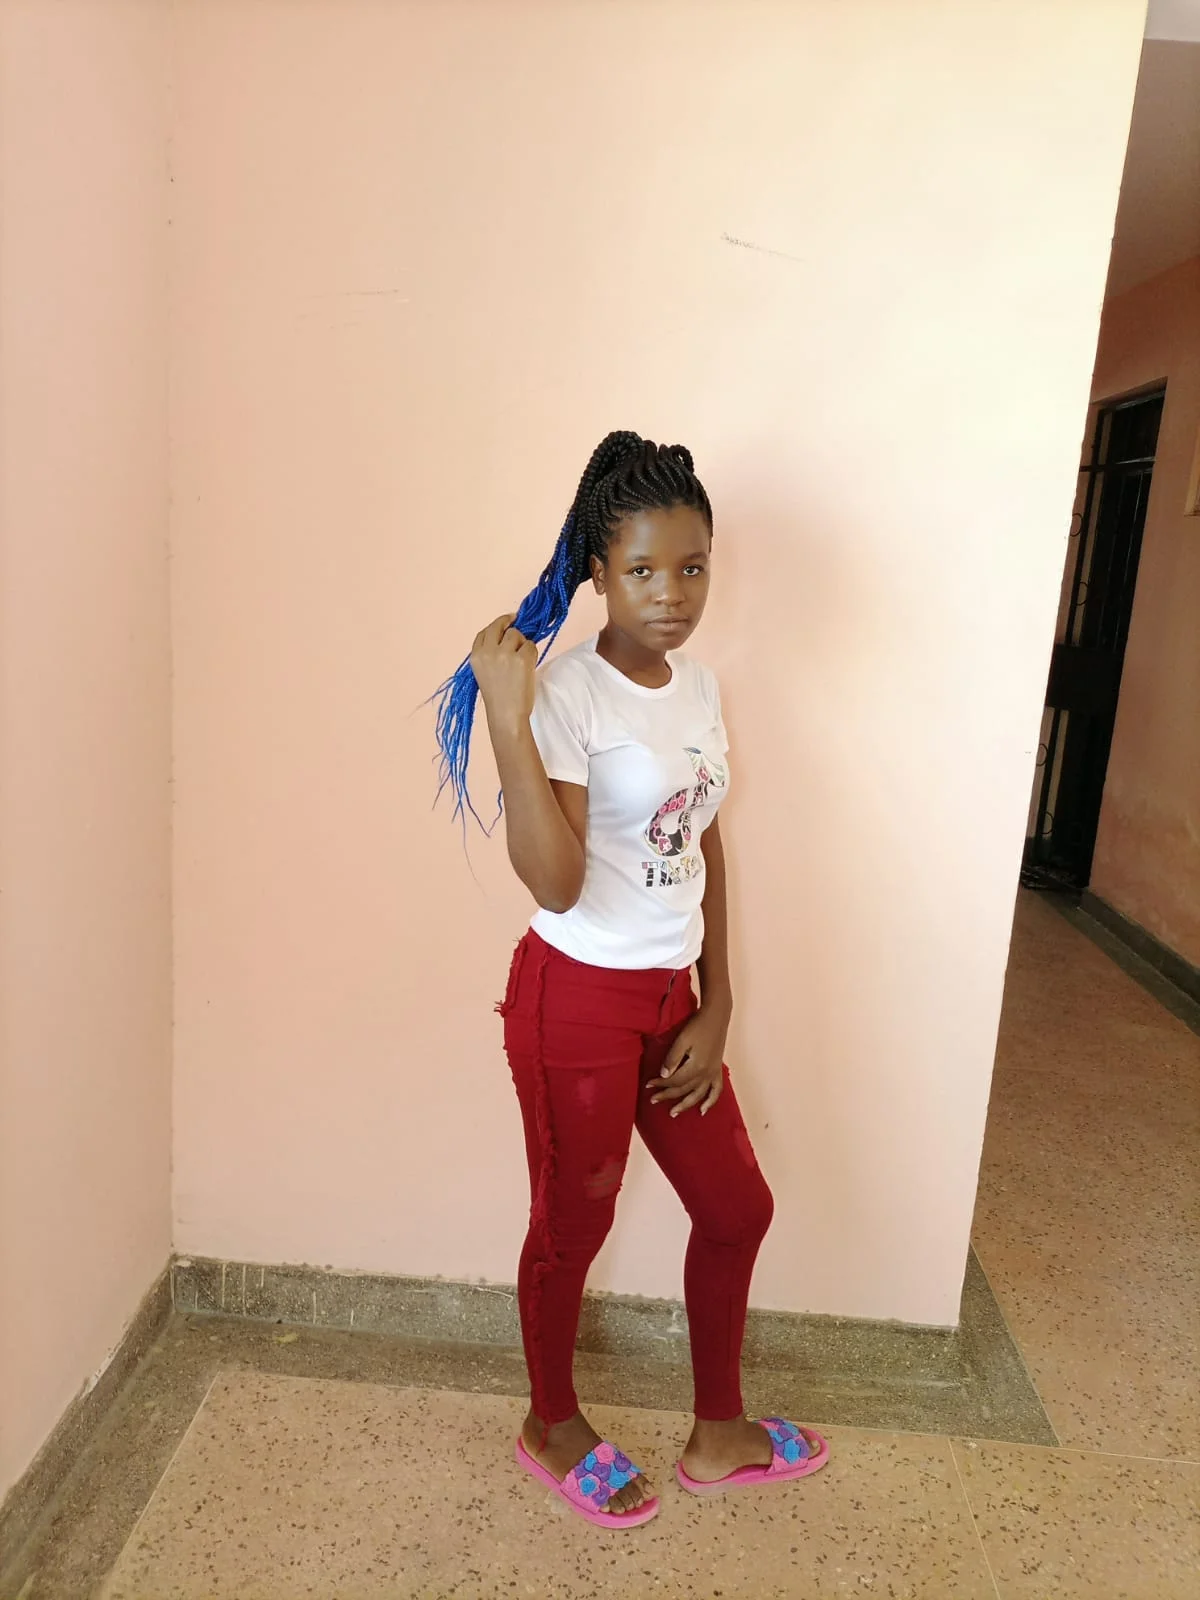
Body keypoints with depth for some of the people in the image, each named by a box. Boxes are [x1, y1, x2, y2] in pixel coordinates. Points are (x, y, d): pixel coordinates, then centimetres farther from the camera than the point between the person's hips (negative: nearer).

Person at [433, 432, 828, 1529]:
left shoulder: (698, 686, 4)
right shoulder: (566, 695, -19)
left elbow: (704, 847, 8)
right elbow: (554, 882, -28)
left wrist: (716, 1008, 6)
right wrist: (505, 714, -34)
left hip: (671, 996, 7)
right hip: (579, 998, -7)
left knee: (737, 1206, 18)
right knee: (574, 1227, 14)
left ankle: (719, 1434, 43)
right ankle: (553, 1427, 43)